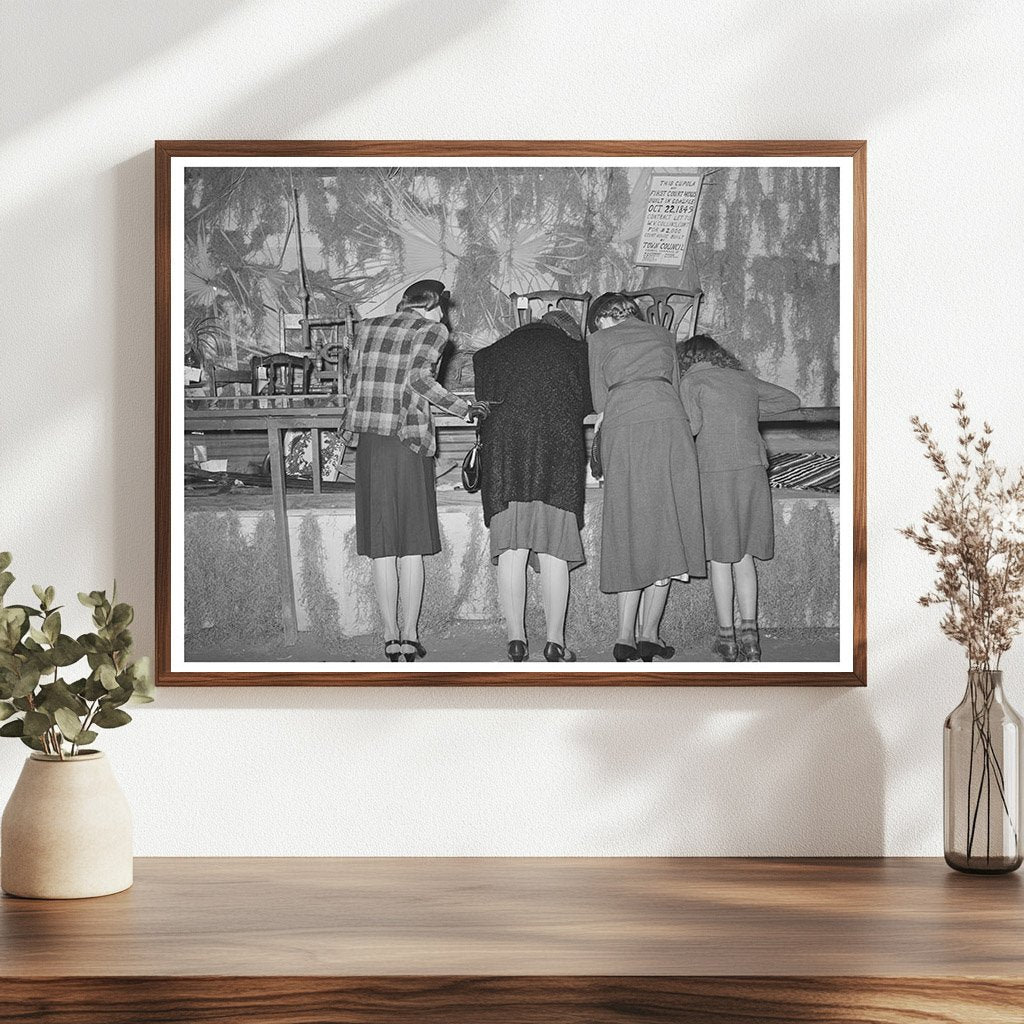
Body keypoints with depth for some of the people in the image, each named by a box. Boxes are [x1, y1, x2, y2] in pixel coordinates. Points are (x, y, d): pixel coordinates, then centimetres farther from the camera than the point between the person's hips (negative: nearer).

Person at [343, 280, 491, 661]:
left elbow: (351, 383, 10)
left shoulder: (367, 328, 13)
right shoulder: (432, 330, 0)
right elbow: (420, 378, -15)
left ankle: (390, 637, 7)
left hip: (369, 443, 4)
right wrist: (465, 410, -7)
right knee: (411, 547, 4)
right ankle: (410, 637, 3)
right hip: (408, 441, -3)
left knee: (382, 547, 6)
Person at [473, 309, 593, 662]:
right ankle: (554, 641, -2)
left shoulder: (495, 352, 21)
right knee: (554, 551, 1)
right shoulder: (575, 350, 15)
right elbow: (587, 405, 19)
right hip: (558, 444, -2)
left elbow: (484, 401, 19)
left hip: (503, 443, 2)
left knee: (511, 550, 2)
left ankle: (516, 638, 0)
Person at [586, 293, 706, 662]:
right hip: (667, 422, 1)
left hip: (621, 426, -1)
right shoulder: (662, 336, 25)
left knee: (629, 533, 3)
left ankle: (626, 636, -3)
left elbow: (600, 402, 13)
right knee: (664, 528, 4)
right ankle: (649, 633, 0)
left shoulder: (600, 340, 17)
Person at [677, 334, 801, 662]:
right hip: (753, 470, 4)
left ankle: (726, 636, 11)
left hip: (715, 473, -4)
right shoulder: (744, 380, 16)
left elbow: (691, 425, -13)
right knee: (744, 555, 11)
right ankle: (749, 629, 0)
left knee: (720, 557, 6)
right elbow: (791, 400, 25)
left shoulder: (691, 382, 2)